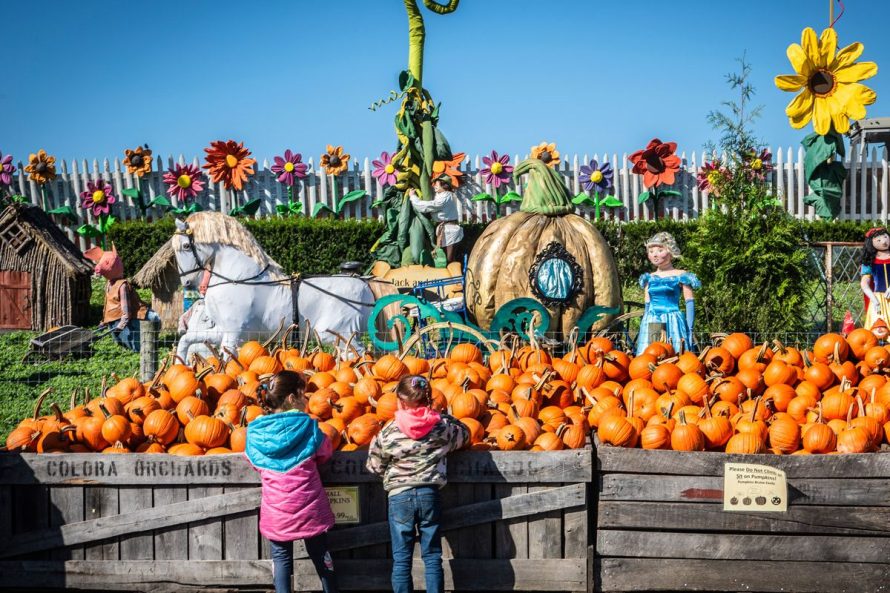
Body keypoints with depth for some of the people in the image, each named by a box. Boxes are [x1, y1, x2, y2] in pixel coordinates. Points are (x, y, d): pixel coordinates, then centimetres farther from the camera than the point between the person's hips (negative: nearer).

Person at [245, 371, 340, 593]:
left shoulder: (255, 432, -4)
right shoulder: (307, 425, -11)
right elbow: (324, 454, 4)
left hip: (276, 511, 1)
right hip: (308, 507, -1)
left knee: (281, 559, 12)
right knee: (320, 556, 17)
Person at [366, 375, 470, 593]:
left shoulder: (388, 432, -6)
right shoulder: (442, 426, -2)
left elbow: (375, 466, 4)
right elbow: (464, 434, 18)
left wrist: (374, 443, 21)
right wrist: (445, 418, 26)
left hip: (399, 496, -1)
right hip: (430, 494, 1)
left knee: (401, 559, 6)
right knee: (432, 557, 9)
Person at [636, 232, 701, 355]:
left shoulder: (680, 276, 2)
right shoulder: (649, 279, 14)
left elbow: (690, 303, 0)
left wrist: (690, 330, -7)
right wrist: (643, 328, 18)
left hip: (673, 323, -4)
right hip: (651, 323, 4)